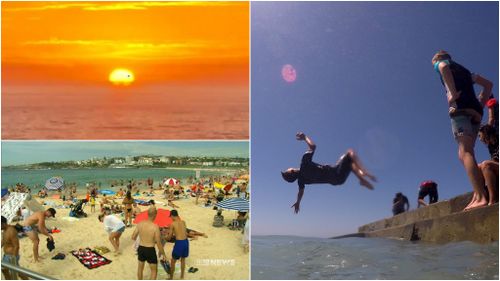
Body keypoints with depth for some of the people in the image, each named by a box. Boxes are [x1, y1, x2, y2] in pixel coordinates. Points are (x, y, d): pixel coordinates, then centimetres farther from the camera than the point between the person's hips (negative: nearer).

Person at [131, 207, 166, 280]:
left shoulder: (140, 224, -8)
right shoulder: (155, 227, -21)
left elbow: (133, 237, 1)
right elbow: (158, 243, -17)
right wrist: (163, 253, -5)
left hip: (141, 249, 5)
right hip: (150, 250, -4)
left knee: (140, 267, 27)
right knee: (154, 271, 12)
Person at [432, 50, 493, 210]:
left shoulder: (441, 62, 15)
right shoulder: (463, 70, 36)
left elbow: (444, 67, -12)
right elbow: (488, 84, 35)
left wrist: (453, 94, -13)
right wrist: (481, 104, 22)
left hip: (460, 108, -7)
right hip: (475, 112, 7)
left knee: (465, 152, -18)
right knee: (465, 153, 7)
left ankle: (480, 197, -31)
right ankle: (478, 195, -5)